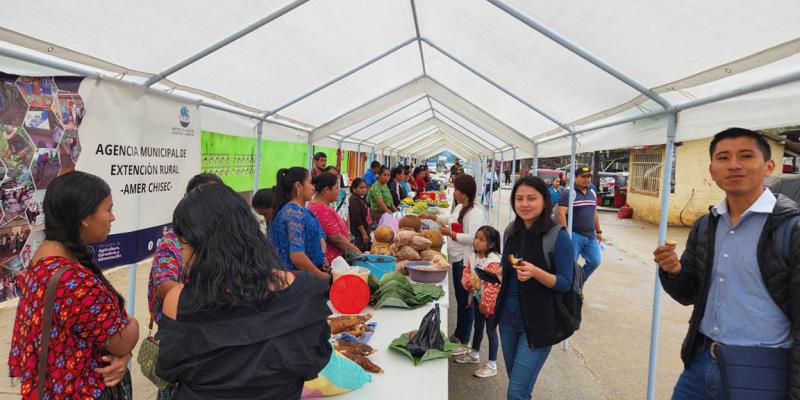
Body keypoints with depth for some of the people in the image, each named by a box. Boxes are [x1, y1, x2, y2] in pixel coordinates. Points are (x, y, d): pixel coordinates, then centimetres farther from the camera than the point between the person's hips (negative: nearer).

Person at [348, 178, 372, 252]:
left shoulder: (361, 199, 13)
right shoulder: (354, 200, -15)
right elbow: (356, 219, -21)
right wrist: (364, 233, -22)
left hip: (365, 230, 10)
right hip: (359, 232, -10)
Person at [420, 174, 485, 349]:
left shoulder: (475, 212, -19)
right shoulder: (459, 207, 11)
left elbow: (473, 238, -27)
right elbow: (450, 219, 31)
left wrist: (450, 233, -19)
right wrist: (431, 216, 26)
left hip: (466, 262, -9)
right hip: (457, 259, 9)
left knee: (464, 301, 1)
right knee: (459, 299, 19)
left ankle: (464, 342, 14)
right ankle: (458, 334, 34)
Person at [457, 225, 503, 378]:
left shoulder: (494, 261, -24)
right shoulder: (472, 257, -1)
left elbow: (493, 285, -25)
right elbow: (465, 275, 2)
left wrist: (485, 303, -21)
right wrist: (469, 282, -20)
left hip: (490, 302, -7)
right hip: (477, 298, 7)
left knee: (491, 331, 4)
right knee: (478, 327, 24)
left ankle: (492, 365, 16)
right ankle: (474, 354, 43)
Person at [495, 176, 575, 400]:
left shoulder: (558, 236, -16)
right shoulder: (512, 232, 2)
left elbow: (565, 283, -15)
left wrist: (536, 272, -31)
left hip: (538, 323, -6)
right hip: (508, 316, 6)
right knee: (515, 381, 21)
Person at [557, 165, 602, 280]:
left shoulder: (592, 193, 13)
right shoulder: (568, 192, -11)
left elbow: (594, 214, 21)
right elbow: (561, 213, -18)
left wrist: (598, 231, 19)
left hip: (591, 236, 7)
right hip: (574, 235, -7)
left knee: (595, 261, 9)